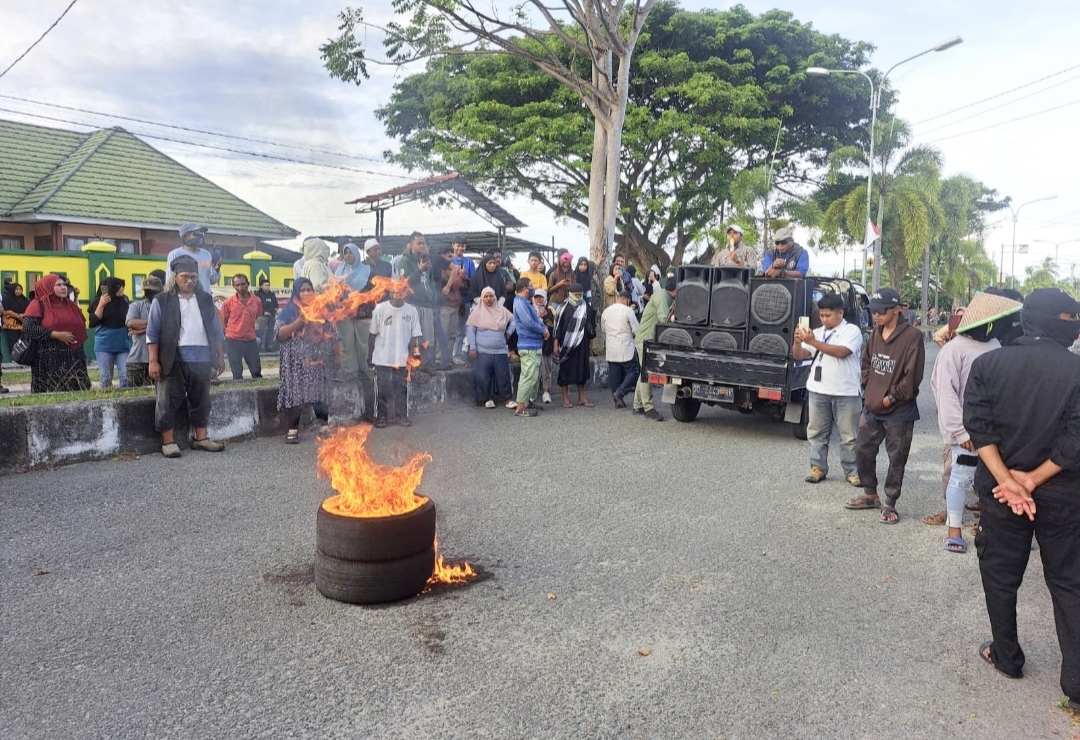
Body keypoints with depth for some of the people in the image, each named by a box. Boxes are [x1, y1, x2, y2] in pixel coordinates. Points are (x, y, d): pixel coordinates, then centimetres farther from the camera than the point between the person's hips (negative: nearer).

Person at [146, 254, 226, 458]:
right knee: (169, 401, -1)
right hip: (173, 360, -4)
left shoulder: (205, 300, 13)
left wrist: (220, 357, 11)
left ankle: (201, 438, 19)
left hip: (201, 359, 4)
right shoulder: (162, 300, 0)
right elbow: (152, 333, -2)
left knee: (201, 400, 10)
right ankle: (168, 442, 7)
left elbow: (216, 331, 15)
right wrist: (154, 361, -8)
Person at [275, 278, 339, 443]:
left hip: (319, 362, 3)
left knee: (320, 393, 5)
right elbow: (279, 334, -8)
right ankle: (293, 429, 0)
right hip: (296, 364, -2)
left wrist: (337, 356, 8)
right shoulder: (288, 312, 3)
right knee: (295, 394, -7)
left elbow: (333, 335, 12)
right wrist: (299, 322, -17)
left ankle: (325, 427, 17)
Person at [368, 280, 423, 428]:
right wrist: (370, 355, 5)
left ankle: (401, 416, 20)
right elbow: (373, 335, 2)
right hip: (382, 359, -1)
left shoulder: (412, 311, -3)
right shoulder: (380, 309, -6)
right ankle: (381, 416, 18)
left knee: (402, 389, 8)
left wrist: (415, 351, -12)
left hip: (402, 359, 1)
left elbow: (415, 335, 3)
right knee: (382, 389, 6)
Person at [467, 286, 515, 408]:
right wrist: (472, 347, -8)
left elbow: (513, 320, 24)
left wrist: (509, 332, 12)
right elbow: (470, 329, -1)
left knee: (503, 376, -1)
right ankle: (488, 399, 10)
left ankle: (508, 399, 7)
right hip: (482, 351, -2)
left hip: (500, 351, 2)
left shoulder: (502, 311, 9)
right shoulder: (477, 312, 1)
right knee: (483, 377, -3)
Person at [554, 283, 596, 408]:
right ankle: (565, 398, 9)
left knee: (582, 369, 7)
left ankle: (582, 397, 16)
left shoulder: (586, 307, 6)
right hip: (567, 344, -3)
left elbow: (591, 326, 12)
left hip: (582, 344, 3)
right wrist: (556, 344, -7)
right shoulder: (565, 308, -3)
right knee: (566, 370, 1)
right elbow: (558, 326, -3)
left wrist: (590, 344, 12)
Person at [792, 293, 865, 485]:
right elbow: (798, 355, 5)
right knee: (816, 432, 9)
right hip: (818, 391, 5)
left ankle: (852, 471, 12)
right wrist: (798, 341, -16)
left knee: (849, 435, 4)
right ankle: (818, 467, 19)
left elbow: (841, 352, -22)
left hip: (846, 392, -4)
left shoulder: (852, 331, -4)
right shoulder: (817, 332, 11)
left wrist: (813, 342, -27)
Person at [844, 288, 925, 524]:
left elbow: (913, 376, -18)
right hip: (871, 408, 7)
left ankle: (890, 503, 16)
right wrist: (867, 389, 5)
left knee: (896, 459, 4)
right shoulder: (876, 333, 7)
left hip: (899, 412, -7)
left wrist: (892, 398, -13)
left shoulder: (912, 336, -16)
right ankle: (870, 494, 30)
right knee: (862, 451, 13)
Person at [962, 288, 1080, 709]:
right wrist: (1033, 479, -11)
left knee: (1000, 575, 16)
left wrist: (1006, 480, -13)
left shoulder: (988, 364, -3)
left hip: (998, 487, 1)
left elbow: (979, 426, -11)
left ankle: (1007, 658, 29)